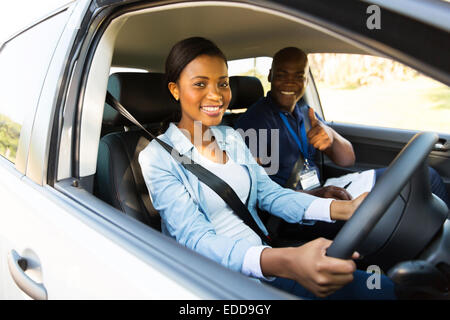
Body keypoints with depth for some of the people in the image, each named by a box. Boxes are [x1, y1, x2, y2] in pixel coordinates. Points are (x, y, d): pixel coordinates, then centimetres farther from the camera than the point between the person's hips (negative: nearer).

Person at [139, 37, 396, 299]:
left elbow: (269, 193, 5)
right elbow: (194, 239, -21)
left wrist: (345, 209, -11)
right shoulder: (158, 157, -11)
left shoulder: (232, 137, 9)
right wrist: (285, 262, -38)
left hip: (266, 263, 6)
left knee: (383, 289, -9)